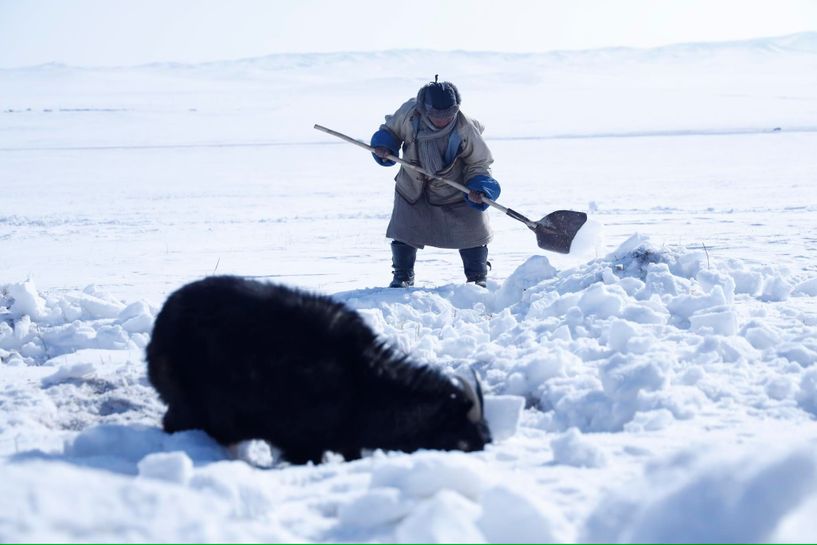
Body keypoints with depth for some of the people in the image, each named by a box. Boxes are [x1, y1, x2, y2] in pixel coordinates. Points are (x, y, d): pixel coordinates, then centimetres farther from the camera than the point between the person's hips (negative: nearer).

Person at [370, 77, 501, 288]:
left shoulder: (465, 128, -26)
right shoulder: (409, 113, -23)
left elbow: (479, 163, -14)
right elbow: (390, 130, -1)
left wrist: (478, 189, -30)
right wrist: (383, 146, -21)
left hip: (454, 188, -1)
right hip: (413, 186, 2)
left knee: (471, 232, 1)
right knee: (404, 231, 3)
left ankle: (478, 278, 21)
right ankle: (403, 277, 24)